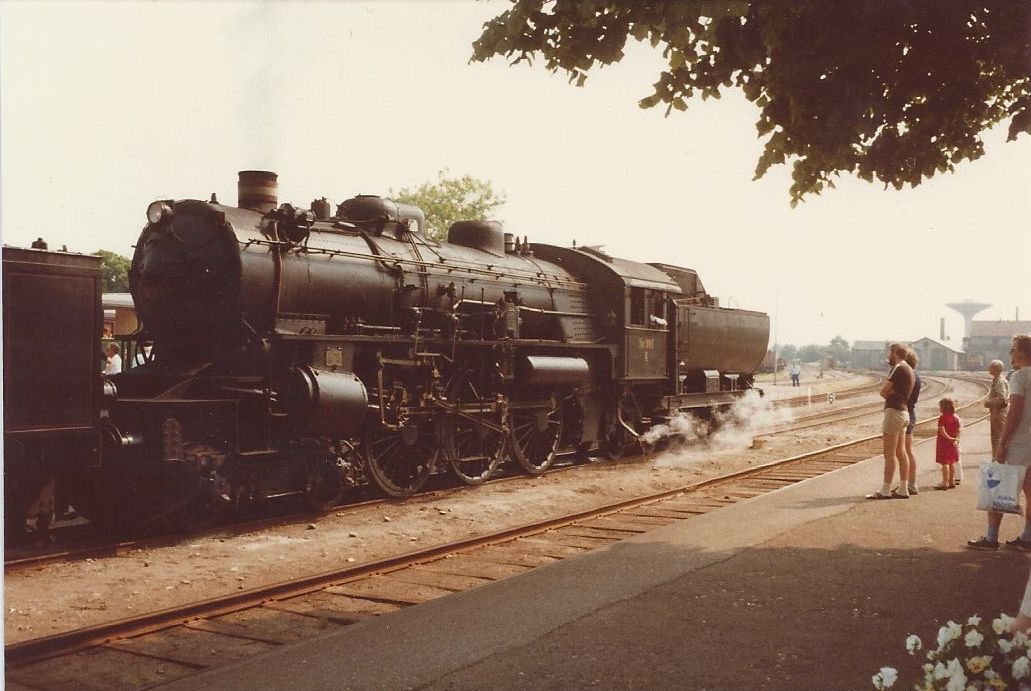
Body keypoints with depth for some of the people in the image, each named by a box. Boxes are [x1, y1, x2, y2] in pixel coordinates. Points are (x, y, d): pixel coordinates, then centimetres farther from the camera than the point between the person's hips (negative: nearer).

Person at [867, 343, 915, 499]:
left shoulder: (898, 368, -14)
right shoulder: (909, 369, 17)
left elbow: (883, 391, -14)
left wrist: (889, 395, 5)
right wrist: (891, 395, -3)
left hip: (894, 411, -10)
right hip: (903, 411, 10)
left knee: (889, 454, -6)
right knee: (901, 452, 11)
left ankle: (885, 491, -4)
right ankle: (903, 489, 13)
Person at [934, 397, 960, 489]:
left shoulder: (942, 418, -15)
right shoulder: (955, 418, 6)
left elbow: (942, 431, -24)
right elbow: (959, 430, 4)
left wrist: (949, 438, -17)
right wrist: (956, 439, 2)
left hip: (944, 443, -7)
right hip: (953, 444, 7)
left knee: (944, 463, -4)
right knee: (952, 463, 14)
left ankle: (945, 482, -4)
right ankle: (952, 481, 19)